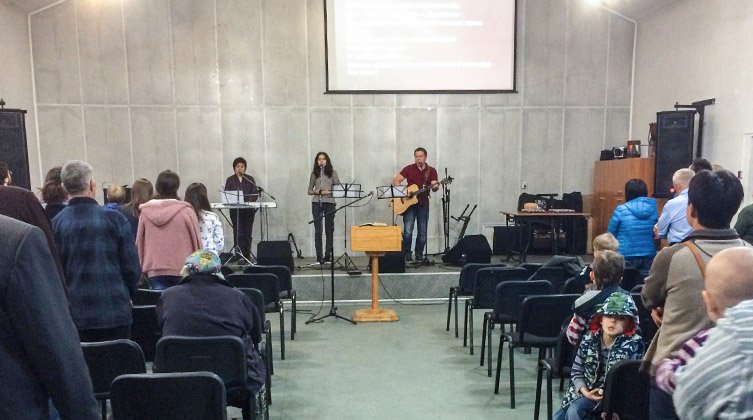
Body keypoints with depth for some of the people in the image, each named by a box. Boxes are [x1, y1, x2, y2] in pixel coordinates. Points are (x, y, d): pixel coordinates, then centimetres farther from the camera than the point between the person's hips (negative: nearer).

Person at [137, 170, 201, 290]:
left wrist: (143, 265, 22)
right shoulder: (186, 211, -9)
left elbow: (139, 242, 9)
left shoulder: (145, 212, 1)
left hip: (154, 271, 3)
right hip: (182, 270, -3)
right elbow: (196, 241, -3)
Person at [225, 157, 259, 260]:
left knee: (247, 233, 1)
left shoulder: (250, 179, 11)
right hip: (235, 210, -1)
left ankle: (247, 255, 7)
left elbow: (255, 193, 5)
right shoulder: (230, 180, 9)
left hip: (249, 210, 1)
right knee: (238, 233, -6)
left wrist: (249, 202, -13)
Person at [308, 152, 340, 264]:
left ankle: (328, 255, 8)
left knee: (329, 230, 2)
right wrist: (316, 192, -9)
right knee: (318, 230, -1)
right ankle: (319, 256, 2)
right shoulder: (314, 173, 11)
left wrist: (329, 192, -15)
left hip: (329, 203, -1)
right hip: (316, 203, 1)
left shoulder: (333, 173, 7)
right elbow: (309, 191, 12)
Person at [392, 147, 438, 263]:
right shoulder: (409, 169, 3)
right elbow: (395, 181, -1)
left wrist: (435, 187, -28)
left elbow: (434, 187, -4)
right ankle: (406, 253, 5)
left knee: (423, 232, 3)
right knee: (408, 231, -10)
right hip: (409, 203, -1)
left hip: (423, 204, 2)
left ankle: (419, 254, 16)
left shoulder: (431, 171, 5)